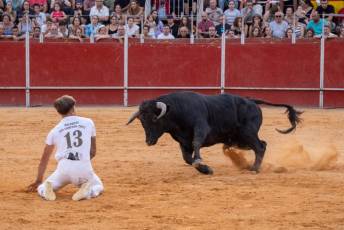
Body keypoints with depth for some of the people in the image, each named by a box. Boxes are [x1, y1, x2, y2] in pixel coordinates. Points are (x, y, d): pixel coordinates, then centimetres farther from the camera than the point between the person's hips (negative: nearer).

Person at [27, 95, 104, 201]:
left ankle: (47, 189, -16)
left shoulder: (54, 131, 13)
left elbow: (44, 158, 21)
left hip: (64, 168, 0)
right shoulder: (88, 123, 12)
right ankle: (88, 191, -8)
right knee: (98, 186, 28)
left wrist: (38, 181, 31)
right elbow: (93, 152, 17)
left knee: (42, 188, 21)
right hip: (84, 168, 0)